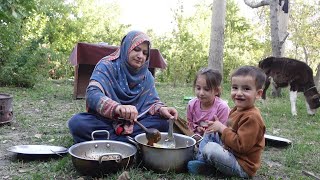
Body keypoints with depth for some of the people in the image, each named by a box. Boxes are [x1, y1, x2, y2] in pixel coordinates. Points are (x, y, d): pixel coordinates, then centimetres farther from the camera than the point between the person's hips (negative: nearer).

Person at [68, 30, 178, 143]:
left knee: (163, 122, -21)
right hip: (103, 120, -3)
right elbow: (92, 94, -25)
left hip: (134, 123, 3)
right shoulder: (107, 66, -9)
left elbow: (152, 101, 4)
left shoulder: (147, 76, 5)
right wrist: (117, 107, -45)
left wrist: (161, 109, -23)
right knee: (77, 123, -31)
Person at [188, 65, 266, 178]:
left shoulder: (252, 118, -24)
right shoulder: (236, 109, 5)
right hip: (230, 152, 10)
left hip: (242, 166, -10)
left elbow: (241, 145, -29)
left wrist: (222, 128, -20)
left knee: (210, 148, -27)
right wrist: (218, 125, -3)